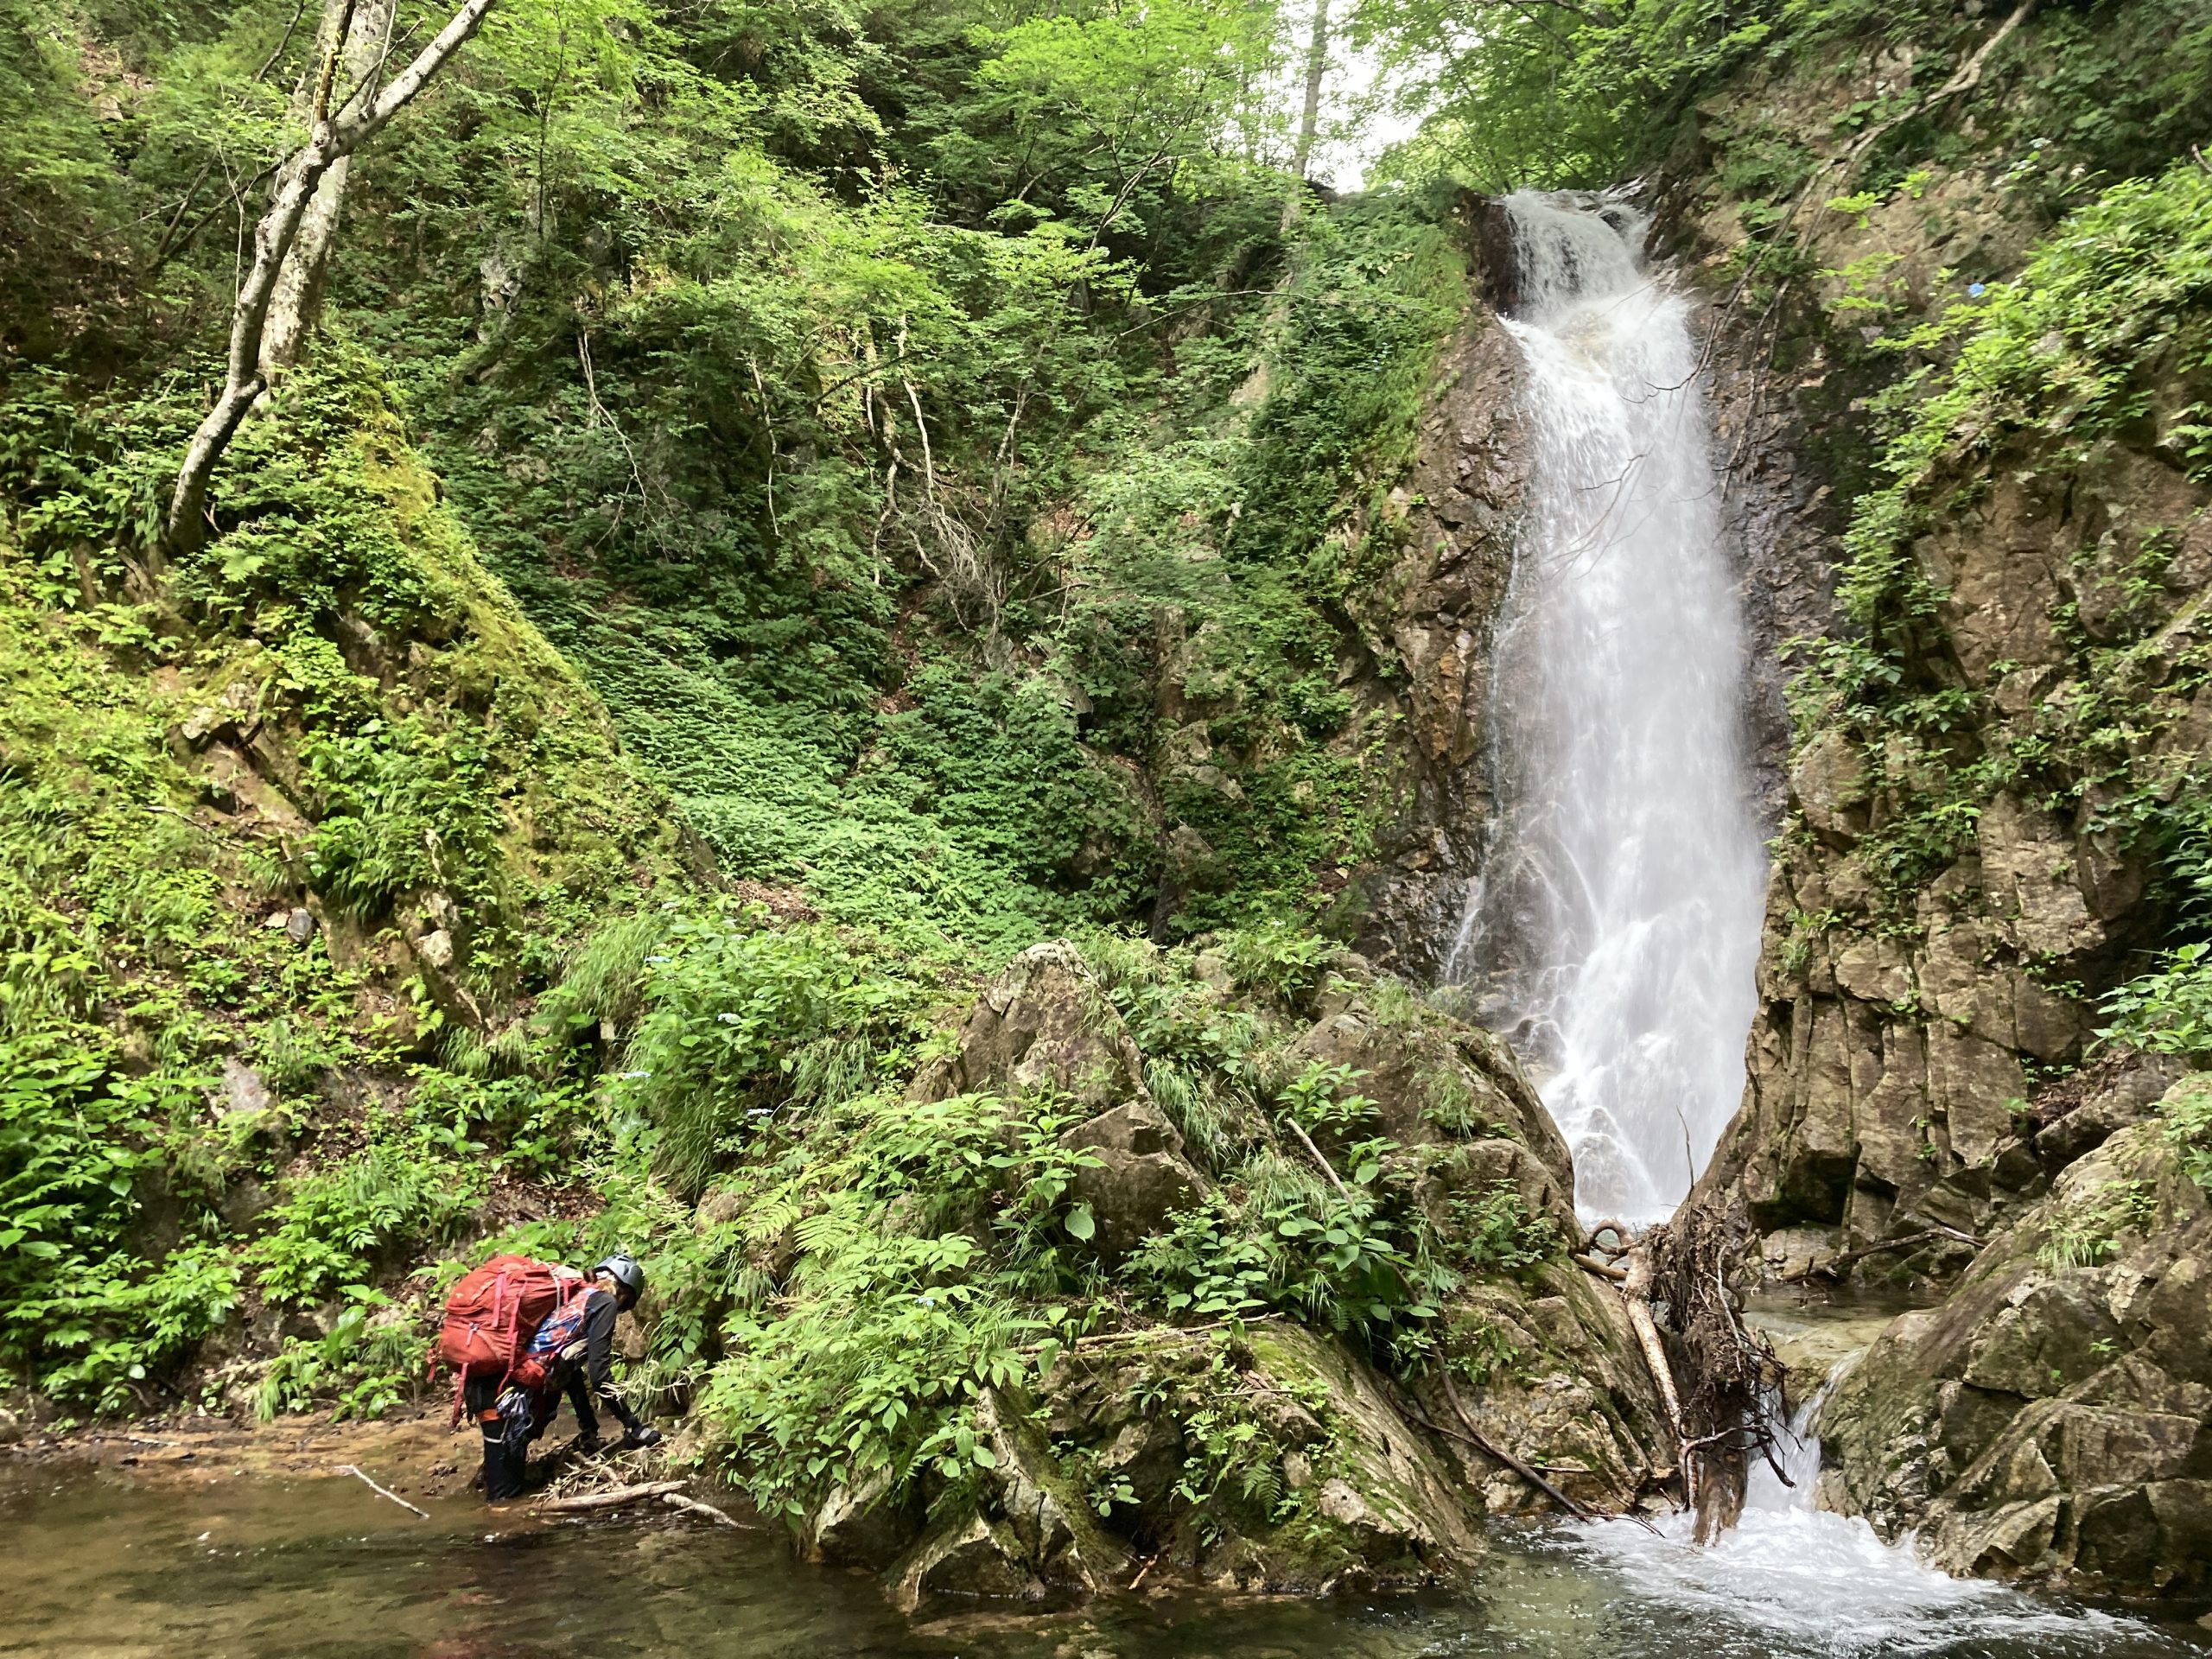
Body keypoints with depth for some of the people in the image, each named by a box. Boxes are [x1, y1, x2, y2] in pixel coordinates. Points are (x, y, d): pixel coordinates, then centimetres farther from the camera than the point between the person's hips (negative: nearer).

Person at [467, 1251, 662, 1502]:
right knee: (505, 1497, -1)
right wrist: (634, 1427, 4)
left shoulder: (573, 1297, 29)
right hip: (509, 1389, -9)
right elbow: (599, 1374, -4)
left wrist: (589, 1434, 39)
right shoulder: (605, 1302, 3)